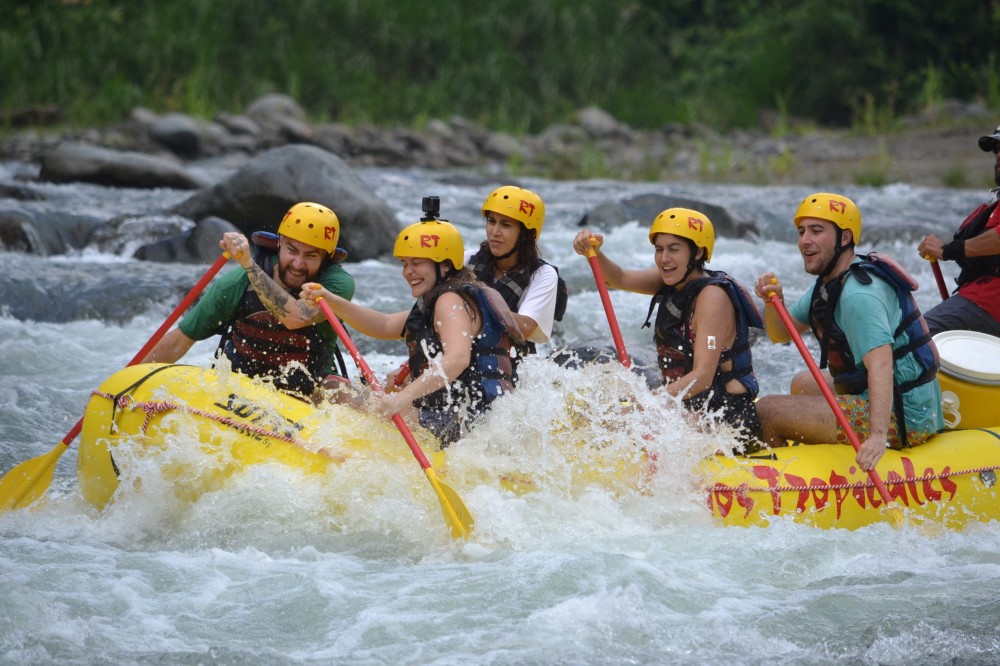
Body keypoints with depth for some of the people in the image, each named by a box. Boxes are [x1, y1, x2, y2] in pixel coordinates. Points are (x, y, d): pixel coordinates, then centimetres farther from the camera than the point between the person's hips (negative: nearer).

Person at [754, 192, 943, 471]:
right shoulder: (831, 282, 11)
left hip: (902, 420, -11)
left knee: (767, 410, -14)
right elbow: (782, 333, 16)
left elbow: (881, 364, -34)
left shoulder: (859, 294, -21)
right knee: (803, 385, 35)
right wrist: (773, 301, -6)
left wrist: (878, 435, -45)